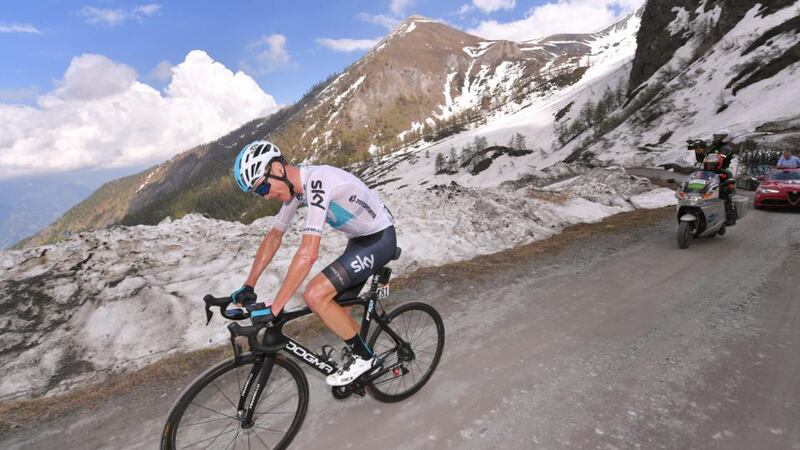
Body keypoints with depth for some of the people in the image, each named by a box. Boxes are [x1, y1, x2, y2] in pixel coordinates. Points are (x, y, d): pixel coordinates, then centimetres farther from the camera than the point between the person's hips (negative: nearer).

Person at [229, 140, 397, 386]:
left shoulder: (317, 181, -30)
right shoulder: (294, 187, 0)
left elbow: (308, 253, -36)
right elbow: (274, 236, 8)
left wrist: (273, 308, -32)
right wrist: (248, 286, 5)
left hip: (380, 238, -9)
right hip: (360, 239, 9)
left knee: (315, 295, -18)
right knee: (334, 307, 12)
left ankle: (363, 355, 1)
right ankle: (358, 351, 35)